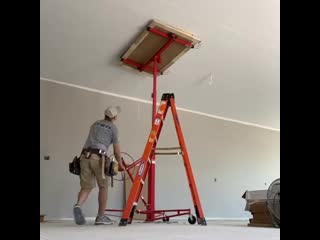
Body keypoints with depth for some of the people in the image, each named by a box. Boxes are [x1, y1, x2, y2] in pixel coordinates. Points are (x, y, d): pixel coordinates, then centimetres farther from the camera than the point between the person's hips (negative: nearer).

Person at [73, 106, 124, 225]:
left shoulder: (95, 124, 23)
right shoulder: (113, 127, 7)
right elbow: (116, 150, 9)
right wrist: (120, 163, 26)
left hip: (85, 156, 5)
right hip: (98, 157, -5)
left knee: (86, 187, 9)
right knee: (103, 186, 9)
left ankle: (78, 205, -18)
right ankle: (101, 217, 12)